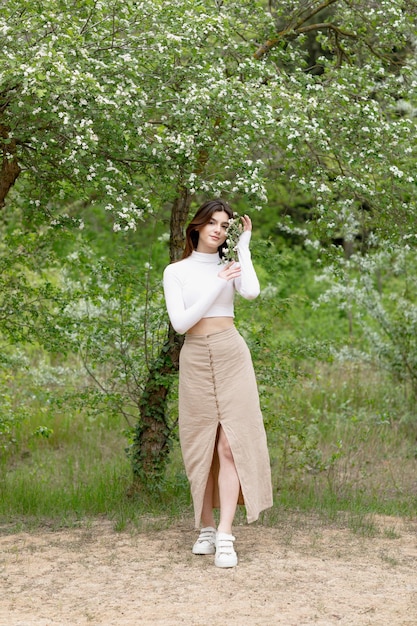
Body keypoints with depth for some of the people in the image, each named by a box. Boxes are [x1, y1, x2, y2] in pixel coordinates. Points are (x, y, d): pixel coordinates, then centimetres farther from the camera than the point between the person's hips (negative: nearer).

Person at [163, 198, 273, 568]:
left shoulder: (230, 267, 9)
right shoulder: (176, 272, 6)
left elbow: (252, 292, -13)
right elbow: (180, 322, -7)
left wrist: (244, 247, -1)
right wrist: (217, 287, -11)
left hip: (231, 356, 0)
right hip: (196, 360, 0)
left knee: (230, 443, -10)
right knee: (201, 446, 3)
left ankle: (225, 536, -15)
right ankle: (206, 528, 15)